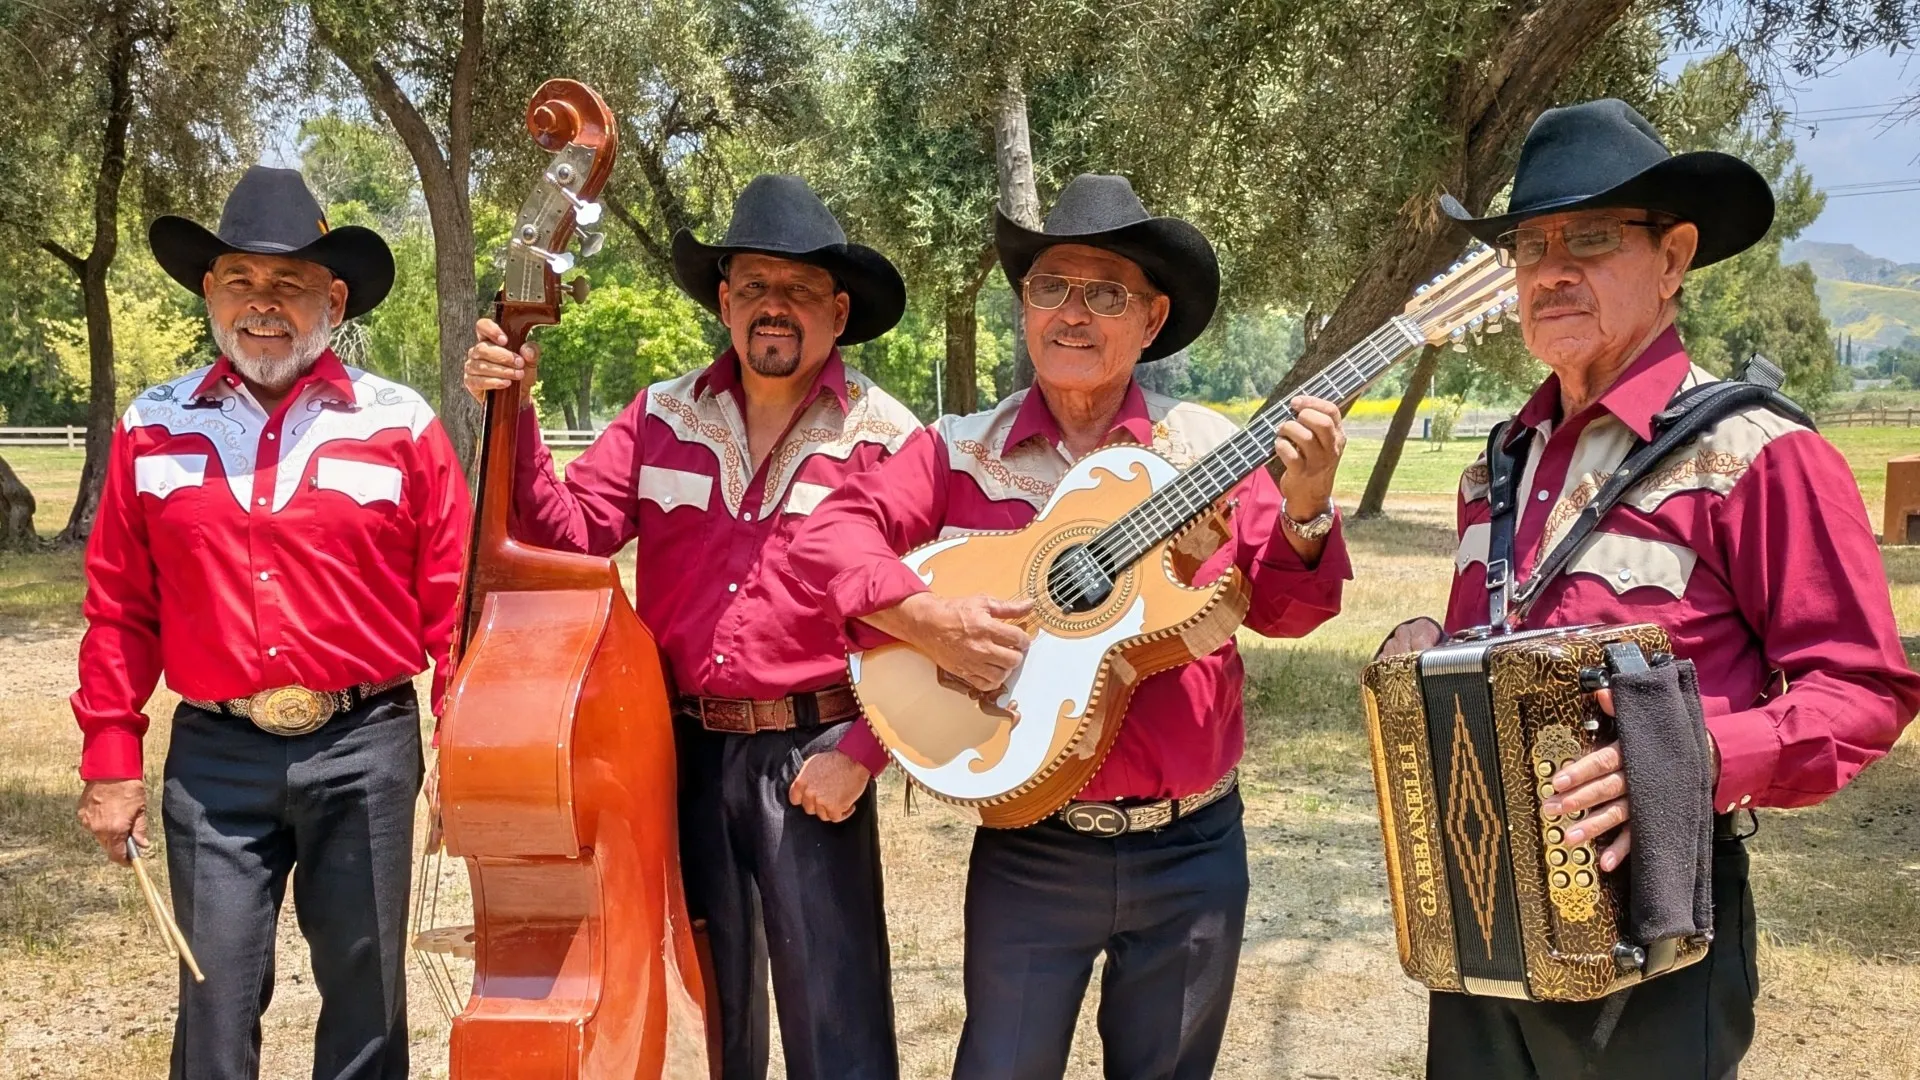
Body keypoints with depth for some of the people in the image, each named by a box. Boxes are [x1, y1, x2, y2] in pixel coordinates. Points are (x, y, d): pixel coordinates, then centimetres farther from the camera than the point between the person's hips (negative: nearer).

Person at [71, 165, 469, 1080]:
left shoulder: (400, 425, -2)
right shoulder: (153, 428, 4)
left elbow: (453, 603, -2)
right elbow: (121, 608, 7)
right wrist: (111, 757, 5)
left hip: (365, 748, -1)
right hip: (214, 755, 1)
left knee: (366, 994, 12)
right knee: (216, 1000, 9)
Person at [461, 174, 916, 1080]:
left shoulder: (887, 439, -5)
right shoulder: (661, 418, 5)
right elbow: (569, 534, -4)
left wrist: (861, 751, -13)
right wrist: (513, 415, -15)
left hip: (809, 757, -3)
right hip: (682, 750, 3)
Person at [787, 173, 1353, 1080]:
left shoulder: (1212, 447, 0)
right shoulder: (962, 450, -1)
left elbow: (1283, 607, -1)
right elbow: (828, 535, -8)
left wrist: (1302, 513, -21)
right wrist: (922, 615, -24)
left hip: (1194, 846, 1)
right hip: (1031, 847, -1)